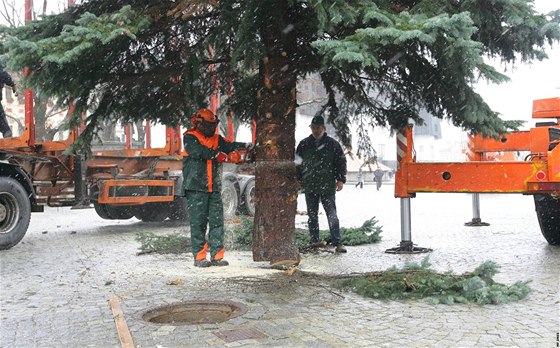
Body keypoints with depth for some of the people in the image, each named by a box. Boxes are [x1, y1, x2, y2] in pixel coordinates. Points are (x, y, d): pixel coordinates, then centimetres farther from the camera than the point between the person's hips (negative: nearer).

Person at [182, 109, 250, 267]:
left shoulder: (216, 139, 15)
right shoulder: (190, 138, -2)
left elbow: (228, 146, 0)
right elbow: (198, 152, -19)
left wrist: (244, 146, -16)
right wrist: (217, 154, -14)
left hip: (214, 189, 5)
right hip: (196, 188, -5)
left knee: (217, 222, 3)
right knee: (198, 223, -2)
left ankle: (217, 256, 8)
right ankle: (199, 257, 4)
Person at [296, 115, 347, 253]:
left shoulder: (332, 144, 4)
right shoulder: (304, 144, 10)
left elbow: (341, 162, 4)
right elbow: (297, 163, 16)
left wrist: (341, 179, -5)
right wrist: (298, 179, 9)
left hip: (327, 186, -2)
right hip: (309, 186, 3)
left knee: (332, 214, -4)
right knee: (312, 215, 8)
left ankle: (337, 242, -4)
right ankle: (314, 240, 17)